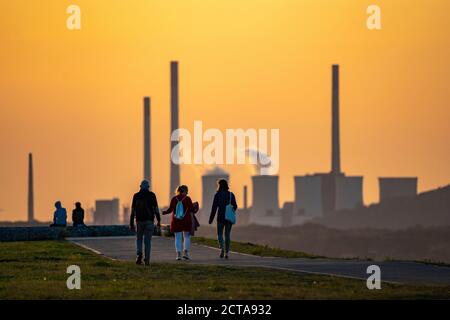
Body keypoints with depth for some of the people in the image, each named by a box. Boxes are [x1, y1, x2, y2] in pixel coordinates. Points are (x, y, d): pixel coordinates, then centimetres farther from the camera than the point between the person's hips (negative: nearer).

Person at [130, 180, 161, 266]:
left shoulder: (136, 196, 2)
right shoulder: (152, 195, -1)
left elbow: (133, 211, 1)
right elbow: (156, 209, -6)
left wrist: (131, 224, 5)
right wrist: (159, 221, -2)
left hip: (139, 221, 1)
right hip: (149, 220, -1)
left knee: (139, 239, 16)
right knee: (147, 241, 4)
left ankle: (139, 254, -8)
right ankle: (147, 260, -2)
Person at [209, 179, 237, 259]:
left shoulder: (217, 195, -6)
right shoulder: (231, 195, 3)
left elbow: (214, 208, -8)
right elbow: (235, 206, 5)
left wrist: (211, 219, -2)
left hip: (221, 217, -3)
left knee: (220, 234, 6)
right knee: (227, 235, 11)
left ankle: (222, 247, -20)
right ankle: (226, 252, 9)